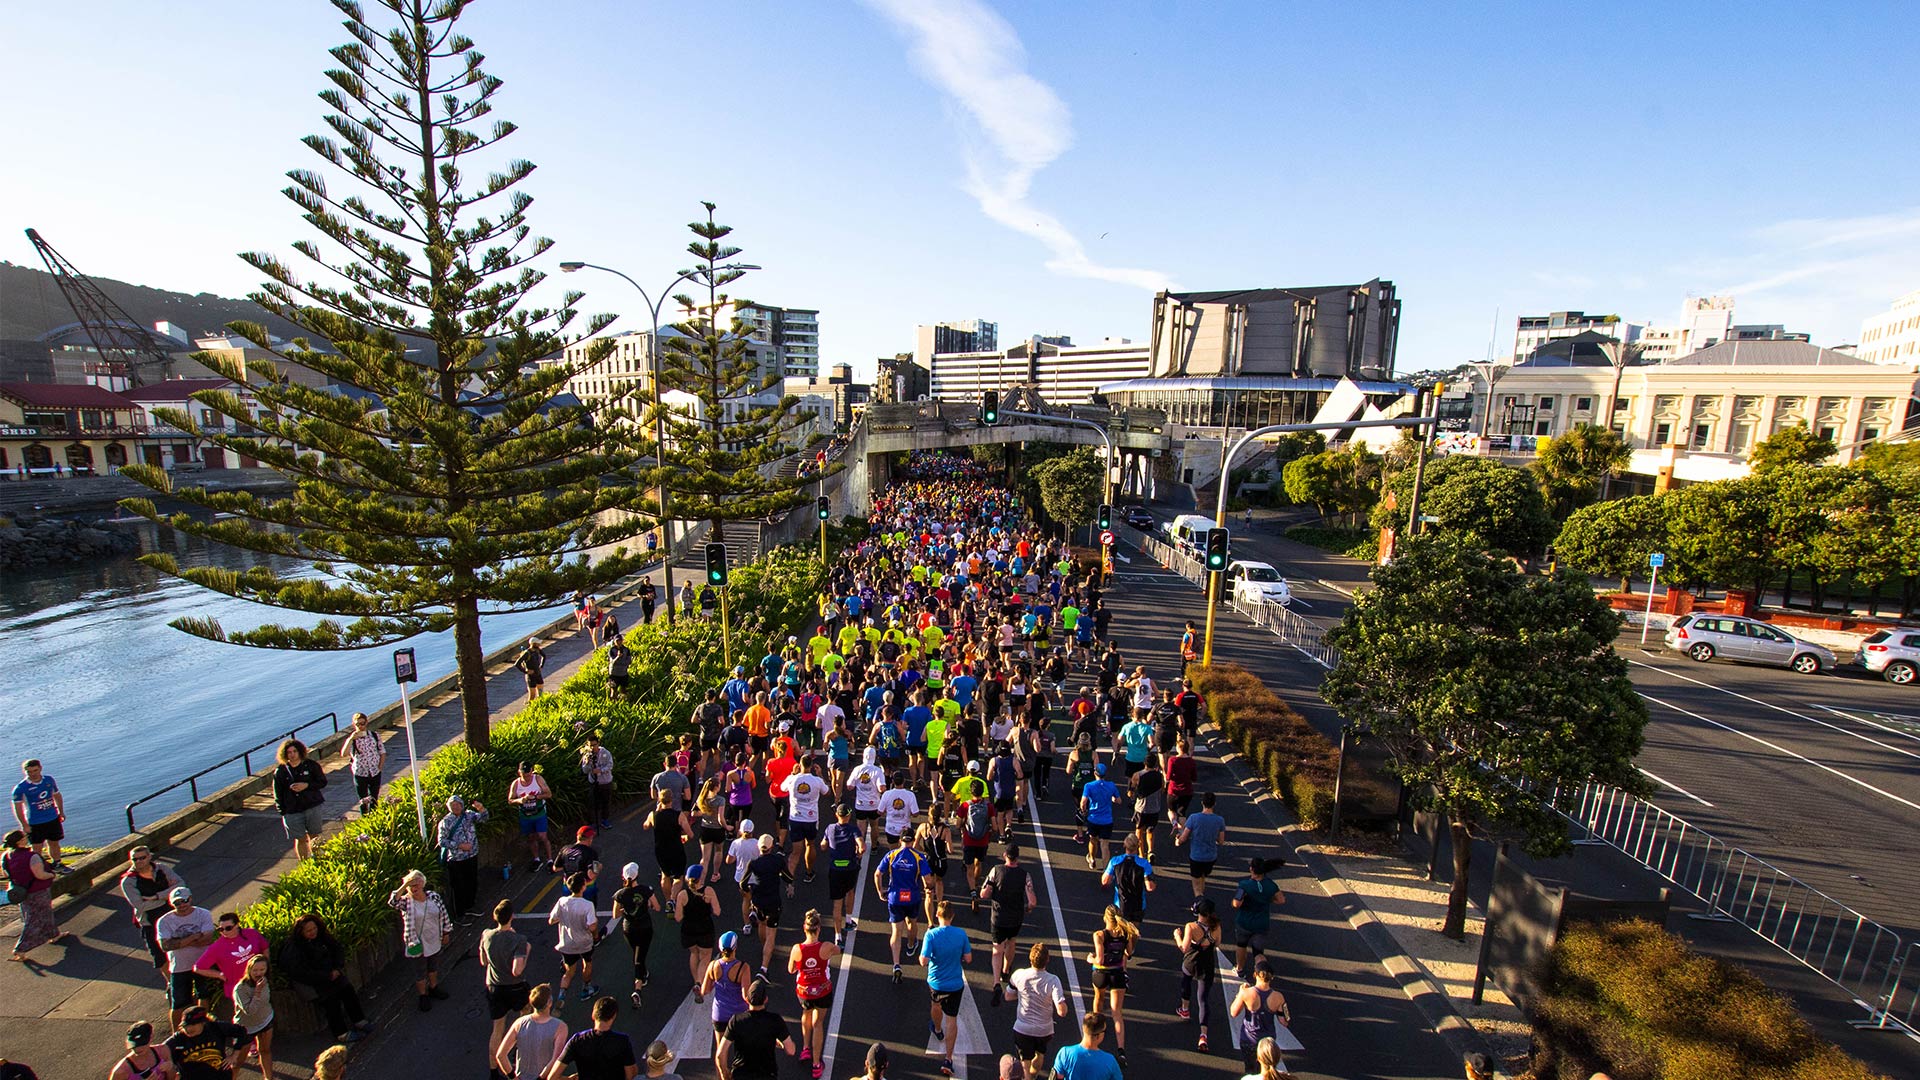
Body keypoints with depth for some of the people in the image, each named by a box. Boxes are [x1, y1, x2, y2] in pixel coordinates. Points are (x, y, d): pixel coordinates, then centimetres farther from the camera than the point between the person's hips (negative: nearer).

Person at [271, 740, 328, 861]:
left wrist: (306, 785, -16)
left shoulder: (311, 765, -1)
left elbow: (323, 782, 1)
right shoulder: (280, 771, -1)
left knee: (314, 837, 10)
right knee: (300, 840, 4)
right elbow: (278, 794, 4)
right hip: (292, 811, 0)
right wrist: (282, 811, 0)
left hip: (312, 807, 0)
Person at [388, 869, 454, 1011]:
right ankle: (423, 996, 38)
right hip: (417, 945, -3)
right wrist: (404, 885, -38)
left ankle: (434, 988, 49)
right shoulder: (406, 902, -18)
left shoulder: (434, 896, -10)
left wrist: (446, 933, 5)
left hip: (434, 941, 3)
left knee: (434, 968, 25)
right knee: (420, 973, 16)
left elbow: (443, 914, 0)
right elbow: (392, 902, -42)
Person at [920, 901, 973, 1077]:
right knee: (952, 1019, 11)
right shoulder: (961, 934, -15)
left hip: (935, 983, 0)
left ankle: (937, 1030, 57)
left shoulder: (931, 934, -22)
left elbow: (923, 961, -23)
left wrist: (922, 955, -2)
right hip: (956, 984, 0)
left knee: (936, 1004, 31)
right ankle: (948, 1059, 8)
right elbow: (968, 958, -7)